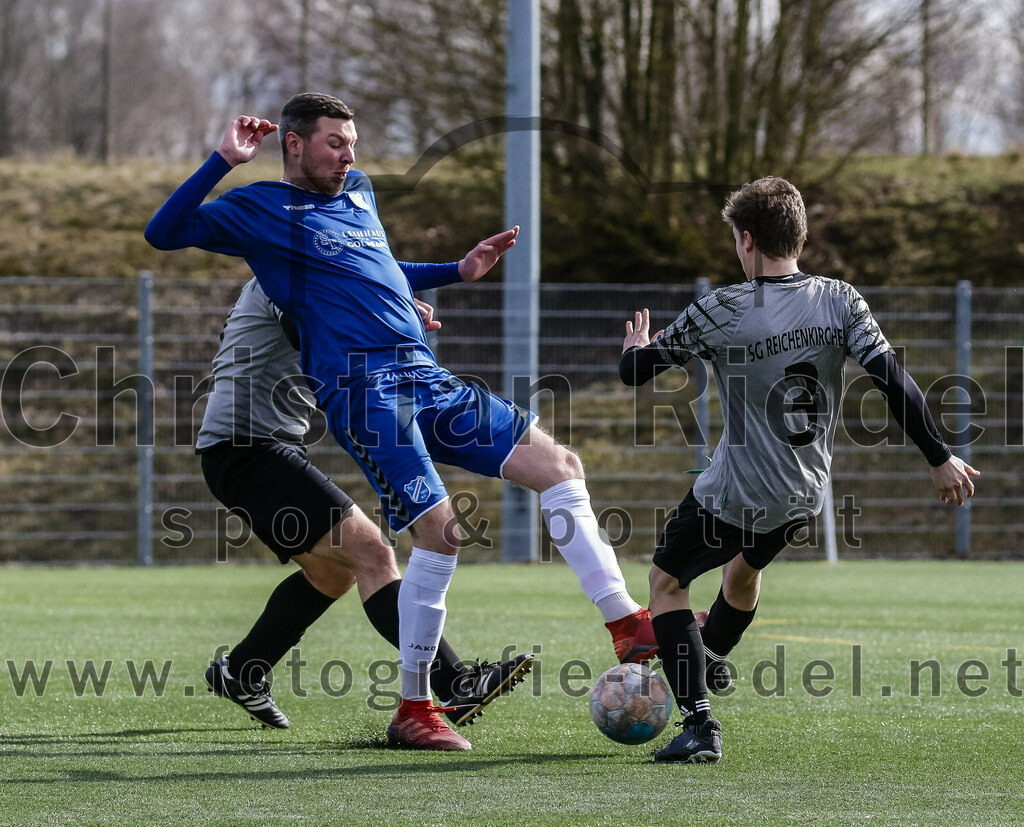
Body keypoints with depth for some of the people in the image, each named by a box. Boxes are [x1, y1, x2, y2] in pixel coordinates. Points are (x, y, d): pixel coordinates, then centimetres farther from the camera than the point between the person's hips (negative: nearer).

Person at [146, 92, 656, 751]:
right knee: (440, 531, -17)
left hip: (425, 378, 8)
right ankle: (413, 712, -6)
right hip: (361, 386, -8)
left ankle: (627, 625, 2)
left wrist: (459, 272, 33)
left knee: (559, 465, 0)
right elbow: (164, 233, -7)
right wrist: (225, 161, -14)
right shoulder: (262, 209, 3)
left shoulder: (359, 193, 24)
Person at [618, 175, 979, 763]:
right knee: (744, 567, 33)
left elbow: (635, 371, -7)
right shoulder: (840, 301, -8)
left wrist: (636, 348, 18)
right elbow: (893, 379, -12)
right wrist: (940, 458, -4)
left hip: (736, 496, -5)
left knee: (668, 582, 12)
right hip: (806, 496, 5)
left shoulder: (720, 312, -16)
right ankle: (709, 660, 60)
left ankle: (699, 722, -3)